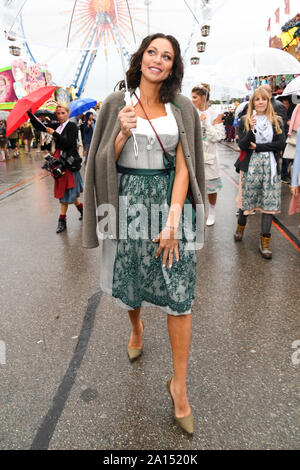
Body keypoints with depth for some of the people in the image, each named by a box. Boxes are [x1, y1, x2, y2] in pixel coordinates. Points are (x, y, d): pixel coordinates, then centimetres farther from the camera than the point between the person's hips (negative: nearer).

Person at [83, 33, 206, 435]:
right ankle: (137, 327, 50)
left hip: (169, 200, 0)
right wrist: (123, 133, -17)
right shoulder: (117, 103, 4)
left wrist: (173, 221, -13)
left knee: (179, 294, -3)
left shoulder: (182, 109, 5)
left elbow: (183, 167, -3)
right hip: (129, 201, 1)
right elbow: (106, 161, 3)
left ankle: (179, 385, 13)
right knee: (131, 281, 13)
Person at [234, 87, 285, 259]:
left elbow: (281, 144, -4)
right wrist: (251, 129, -21)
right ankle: (241, 226, 34)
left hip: (270, 166, 1)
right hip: (251, 165, -1)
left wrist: (258, 146, -9)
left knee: (270, 202, -2)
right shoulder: (245, 121, 5)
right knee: (247, 199, 6)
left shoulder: (277, 121, 8)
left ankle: (265, 241, 6)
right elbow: (242, 145, -5)